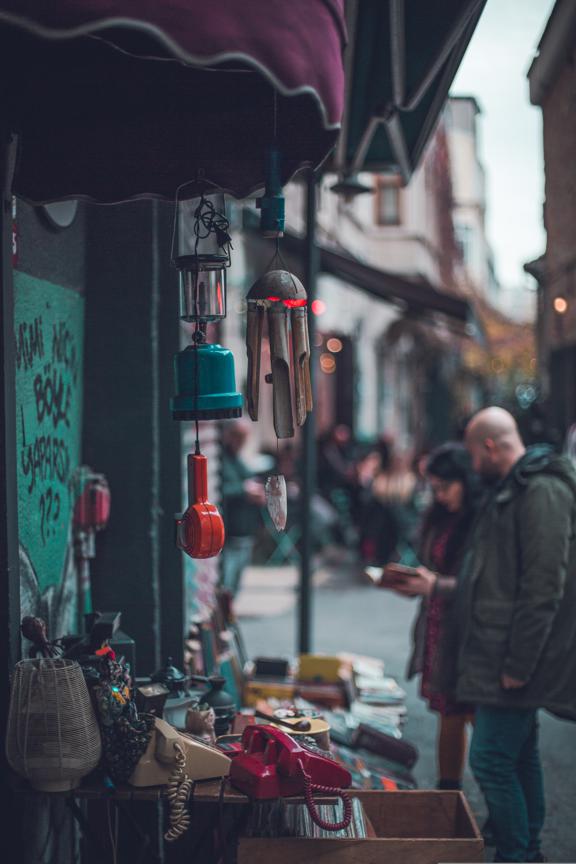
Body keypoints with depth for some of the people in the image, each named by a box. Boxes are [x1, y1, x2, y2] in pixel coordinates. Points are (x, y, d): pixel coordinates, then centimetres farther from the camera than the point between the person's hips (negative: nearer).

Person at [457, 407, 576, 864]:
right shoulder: (515, 490, 15)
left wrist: (518, 663, -22)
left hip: (513, 658, -10)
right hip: (508, 657, 10)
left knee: (491, 760, -8)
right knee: (520, 756, 17)